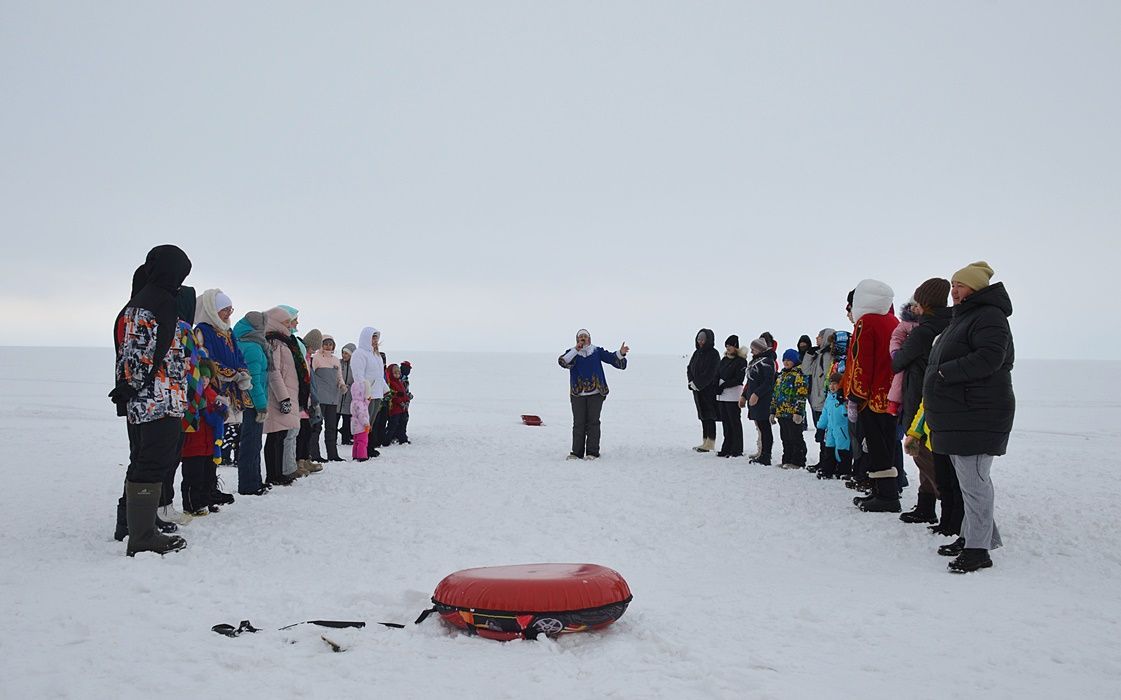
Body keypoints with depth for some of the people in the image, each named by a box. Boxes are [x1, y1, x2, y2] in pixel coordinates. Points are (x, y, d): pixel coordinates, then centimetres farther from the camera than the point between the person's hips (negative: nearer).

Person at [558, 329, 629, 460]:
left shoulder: (597, 351, 10)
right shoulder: (572, 353, 8)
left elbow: (612, 358, 3)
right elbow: (562, 362, -10)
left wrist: (620, 353, -17)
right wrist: (576, 350, -14)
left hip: (596, 393, 0)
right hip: (578, 394, 0)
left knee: (593, 422, -2)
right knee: (578, 423, 1)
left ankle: (592, 452, 1)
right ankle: (577, 452, 6)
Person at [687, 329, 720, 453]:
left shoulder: (713, 354, -10)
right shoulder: (697, 352, 12)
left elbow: (710, 373, -18)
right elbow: (689, 368, 11)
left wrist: (697, 384, -17)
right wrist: (691, 382, -5)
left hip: (709, 389, -7)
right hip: (697, 389, 7)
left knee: (709, 416, -5)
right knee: (703, 416, 11)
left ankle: (710, 443, -2)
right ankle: (705, 442, 16)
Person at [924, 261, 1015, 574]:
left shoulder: (988, 317, -11)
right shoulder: (962, 318, 22)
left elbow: (989, 358, -25)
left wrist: (945, 372, -20)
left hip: (977, 416, -11)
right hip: (958, 416, 11)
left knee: (974, 481, -9)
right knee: (969, 479, 16)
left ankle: (978, 548, -4)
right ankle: (973, 535, 25)